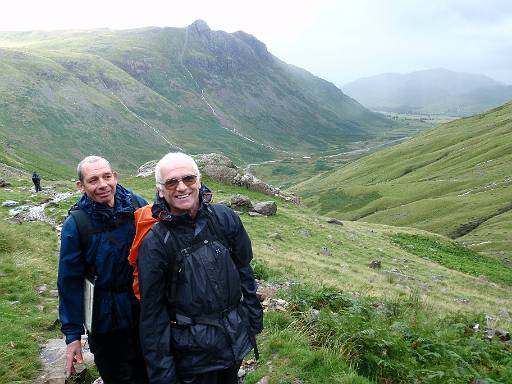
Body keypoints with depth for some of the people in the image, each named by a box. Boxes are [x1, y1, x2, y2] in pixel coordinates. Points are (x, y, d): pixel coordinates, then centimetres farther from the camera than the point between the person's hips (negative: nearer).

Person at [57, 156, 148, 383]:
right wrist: (72, 334, -9)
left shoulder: (138, 205, -11)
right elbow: (70, 283, -11)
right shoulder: (75, 224, -16)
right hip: (106, 319, -2)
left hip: (145, 311, 3)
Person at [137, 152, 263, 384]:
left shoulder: (224, 218, -7)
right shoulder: (154, 243, -15)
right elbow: (152, 312, -11)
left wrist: (254, 320, 8)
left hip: (236, 338, 4)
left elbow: (244, 271, 4)